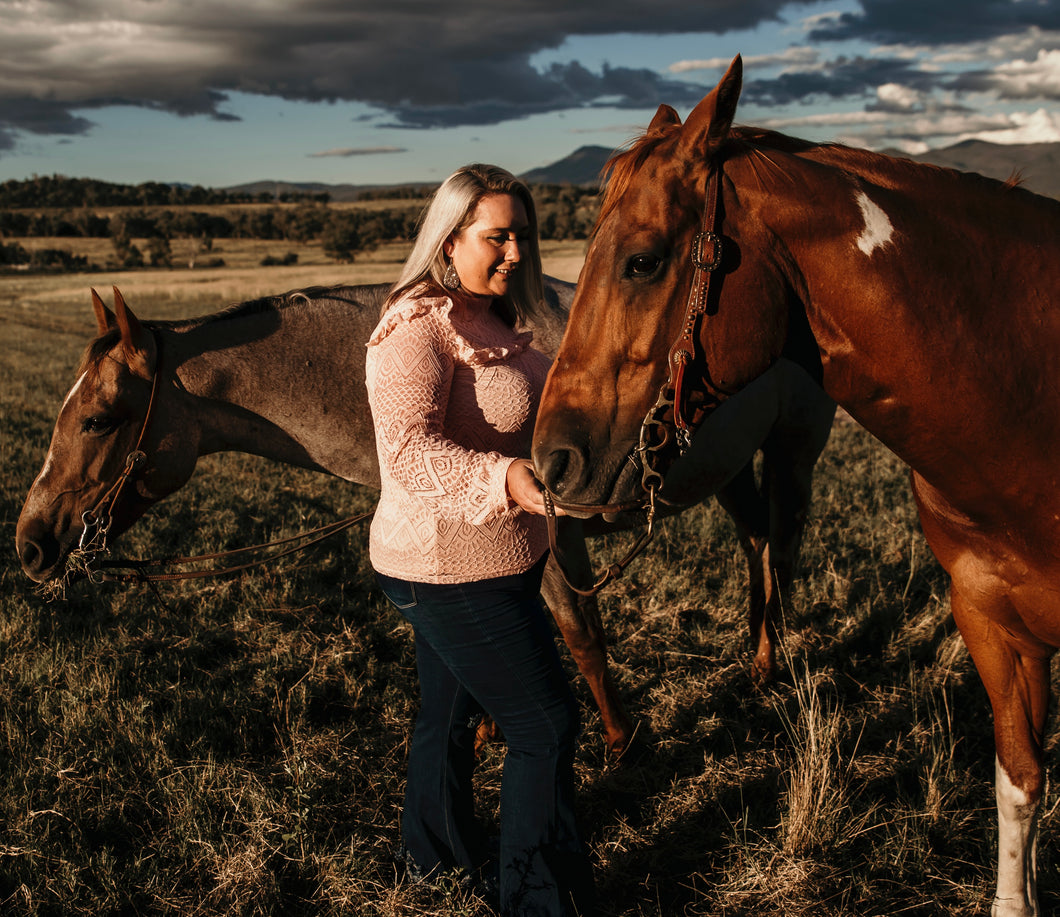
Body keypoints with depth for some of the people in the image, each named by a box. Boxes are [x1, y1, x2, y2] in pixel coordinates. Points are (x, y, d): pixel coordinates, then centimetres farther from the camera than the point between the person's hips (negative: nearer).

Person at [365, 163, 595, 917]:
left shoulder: (490, 320, 10)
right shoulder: (415, 329, -21)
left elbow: (528, 411, 26)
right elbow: (410, 451, -34)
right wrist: (506, 479, -45)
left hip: (484, 560, 10)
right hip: (456, 569, -10)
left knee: (452, 707, 25)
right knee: (546, 725, -2)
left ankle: (437, 847, 46)